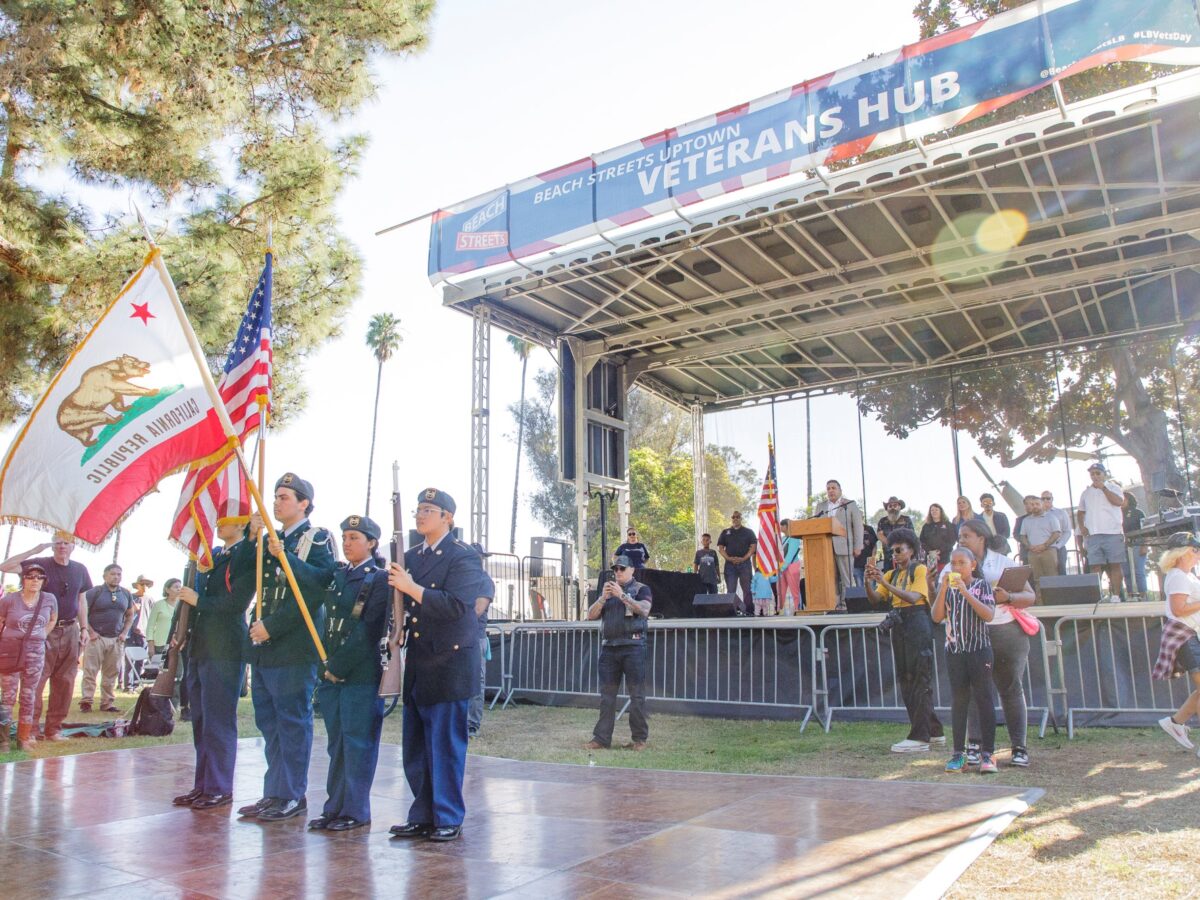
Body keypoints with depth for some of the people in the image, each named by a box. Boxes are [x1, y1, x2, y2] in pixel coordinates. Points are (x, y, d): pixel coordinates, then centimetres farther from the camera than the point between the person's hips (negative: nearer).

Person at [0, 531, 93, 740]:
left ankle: (54, 728, 14)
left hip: (70, 631, 4)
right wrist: (34, 551, -16)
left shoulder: (80, 570, 9)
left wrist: (84, 628, 11)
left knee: (64, 682, 6)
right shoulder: (40, 564, -2)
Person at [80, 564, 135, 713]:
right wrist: (90, 631, -11)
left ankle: (107, 703, 13)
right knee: (90, 672, -3)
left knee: (111, 673, 7)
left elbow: (130, 615, 19)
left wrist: (125, 633, 7)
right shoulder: (95, 592, -3)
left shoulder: (126, 594, 11)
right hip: (96, 638, -4)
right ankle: (85, 702, 2)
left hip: (116, 640, 4)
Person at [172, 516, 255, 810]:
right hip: (199, 648, 8)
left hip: (224, 651, -8)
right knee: (200, 720, 13)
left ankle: (220, 789, 7)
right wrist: (179, 632, 10)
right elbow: (193, 592, 19)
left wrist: (198, 600, -11)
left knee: (218, 720, -2)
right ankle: (202, 785, 23)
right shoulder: (212, 554, 16)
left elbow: (237, 602, -19)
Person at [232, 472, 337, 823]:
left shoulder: (318, 539, -4)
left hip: (293, 647, -7)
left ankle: (292, 795, 9)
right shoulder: (267, 540, 18)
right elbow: (236, 574, 9)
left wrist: (284, 556, -20)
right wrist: (251, 537, -2)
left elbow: (320, 583, -17)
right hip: (263, 647, 8)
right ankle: (274, 793, 23)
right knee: (269, 721, 13)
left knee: (292, 721, -1)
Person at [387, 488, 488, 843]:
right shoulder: (411, 556, 15)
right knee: (415, 745, 12)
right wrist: (395, 583, -5)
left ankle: (448, 819, 11)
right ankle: (423, 815, 24)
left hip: (449, 663, -7)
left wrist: (411, 587, -22)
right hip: (417, 663, 7)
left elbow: (455, 605, -21)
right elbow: (403, 603, 15)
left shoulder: (464, 558, -8)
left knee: (445, 744, -1)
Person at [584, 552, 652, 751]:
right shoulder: (608, 590, 19)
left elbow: (643, 610, -14)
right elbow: (591, 615, 11)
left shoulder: (641, 589, 4)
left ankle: (639, 739, 7)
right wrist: (603, 598, -6)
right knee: (606, 695, 5)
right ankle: (601, 738, 8)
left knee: (636, 695, -1)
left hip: (632, 646, -5)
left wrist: (622, 596, -20)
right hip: (609, 646, 5)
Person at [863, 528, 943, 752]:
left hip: (918, 626, -8)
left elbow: (913, 597, -19)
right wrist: (869, 581, -14)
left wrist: (884, 582, -24)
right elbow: (875, 598, 5)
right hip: (899, 626, 8)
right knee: (906, 681, 10)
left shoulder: (919, 570, -3)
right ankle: (933, 731, 21)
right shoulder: (892, 574, 15)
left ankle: (919, 738, -7)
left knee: (920, 681, -7)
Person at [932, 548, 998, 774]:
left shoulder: (981, 585, -2)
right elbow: (937, 617, -2)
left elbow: (989, 615, -15)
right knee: (958, 701, 7)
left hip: (979, 649, -3)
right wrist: (943, 589, -11)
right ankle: (959, 753, 12)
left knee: (983, 700, 0)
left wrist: (965, 592, -21)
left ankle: (987, 753, 5)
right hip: (954, 651, 3)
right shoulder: (946, 588, 7)